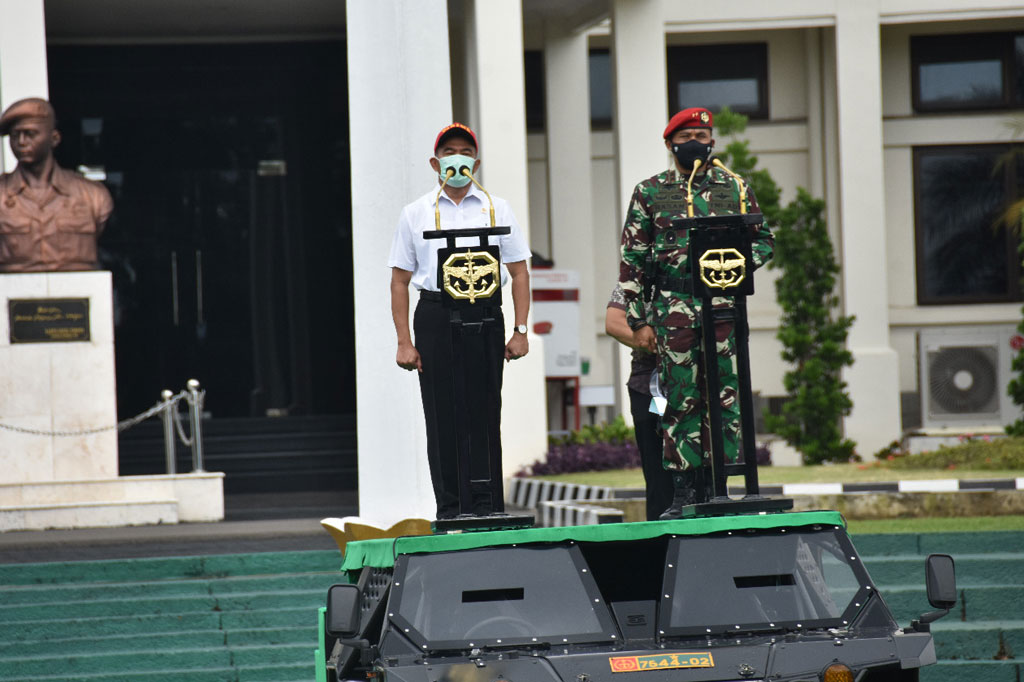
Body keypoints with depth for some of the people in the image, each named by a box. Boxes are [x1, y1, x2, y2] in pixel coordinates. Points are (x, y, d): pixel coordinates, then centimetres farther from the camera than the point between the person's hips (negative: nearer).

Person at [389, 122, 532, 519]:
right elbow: (400, 281, 10)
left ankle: (488, 508, 0)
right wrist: (404, 342, 1)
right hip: (435, 315, 0)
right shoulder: (416, 214, 11)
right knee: (442, 417, -2)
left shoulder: (497, 210, 12)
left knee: (484, 413, -3)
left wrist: (520, 330, 1)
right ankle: (449, 510, 3)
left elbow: (519, 273, 11)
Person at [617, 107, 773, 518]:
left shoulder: (734, 189, 11)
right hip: (673, 310, -1)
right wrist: (638, 320, -1)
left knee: (725, 398, 0)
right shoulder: (650, 193, 6)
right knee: (681, 399, -2)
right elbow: (632, 261, 5)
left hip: (724, 305, 2)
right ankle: (683, 493, 2)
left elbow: (763, 240, 16)